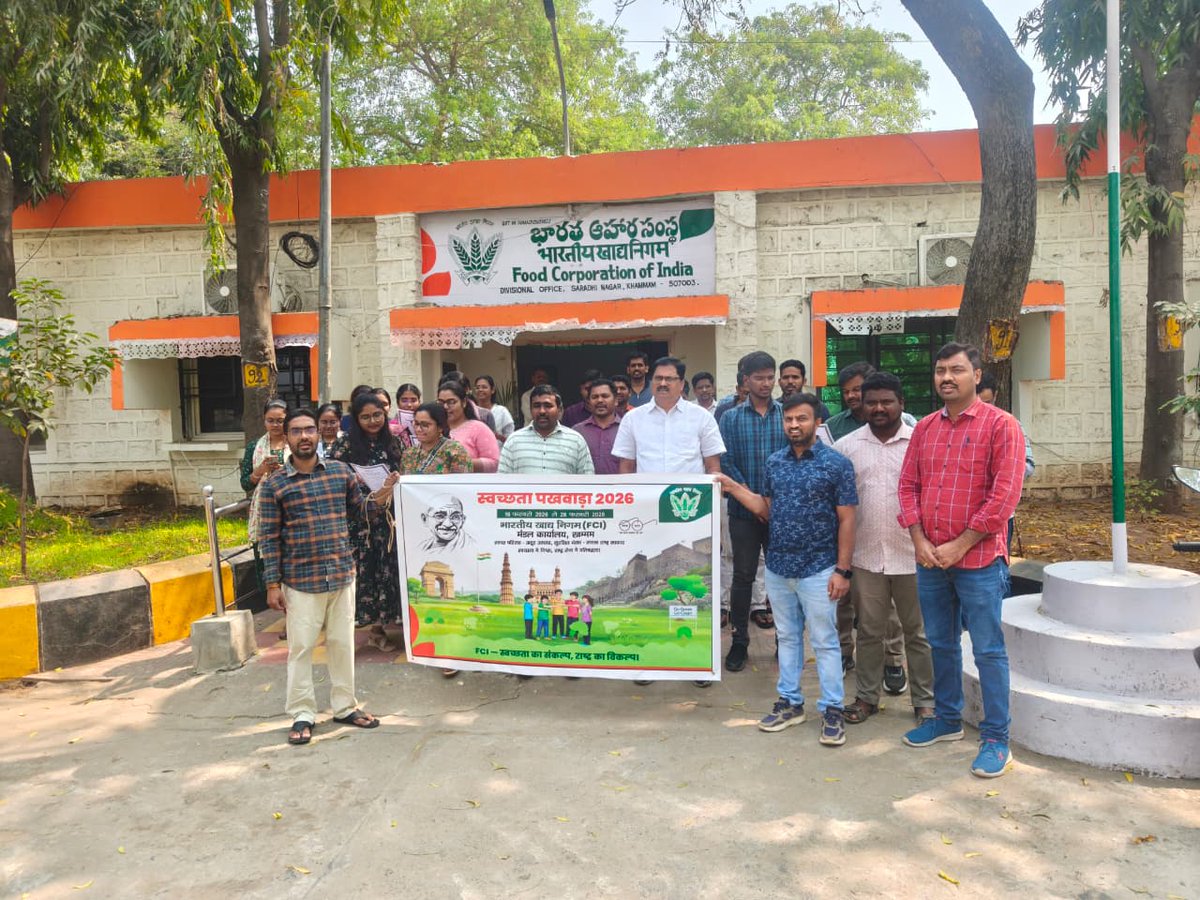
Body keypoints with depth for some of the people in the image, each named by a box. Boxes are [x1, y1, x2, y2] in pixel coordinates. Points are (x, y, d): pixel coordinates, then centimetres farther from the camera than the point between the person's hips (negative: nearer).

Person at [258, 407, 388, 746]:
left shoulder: (341, 471, 3)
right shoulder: (274, 483, -5)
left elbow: (356, 511, 13)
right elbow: (270, 537, -4)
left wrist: (379, 498, -7)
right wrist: (273, 583, -6)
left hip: (342, 575, 3)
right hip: (300, 581, -3)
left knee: (342, 643, 12)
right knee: (300, 647, 5)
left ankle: (345, 707, 27)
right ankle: (302, 715, 19)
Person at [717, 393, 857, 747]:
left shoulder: (836, 463, -8)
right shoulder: (774, 462, 6)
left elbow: (846, 519, -8)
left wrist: (843, 570, -12)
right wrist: (734, 488, -1)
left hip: (817, 569, -5)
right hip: (777, 567, 5)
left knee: (824, 641, 4)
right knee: (787, 637, 15)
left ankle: (832, 710, 16)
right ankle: (790, 702, 27)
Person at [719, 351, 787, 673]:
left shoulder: (788, 414, 4)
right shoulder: (731, 418, 4)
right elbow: (726, 463, -4)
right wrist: (753, 500, -13)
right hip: (744, 512, 0)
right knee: (742, 576, 6)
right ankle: (739, 642, 16)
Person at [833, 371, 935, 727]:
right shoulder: (846, 446, 4)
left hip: (912, 555, -1)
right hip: (865, 556, 2)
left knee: (918, 632, 10)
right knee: (869, 631, 13)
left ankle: (925, 701, 24)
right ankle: (866, 696, 26)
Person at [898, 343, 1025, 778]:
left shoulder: (1000, 425, -8)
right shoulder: (924, 428, 9)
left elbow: (1005, 495, -14)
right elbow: (908, 485, 9)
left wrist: (961, 545, -14)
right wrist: (919, 540, -4)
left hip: (978, 559, -5)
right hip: (929, 559, 6)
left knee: (988, 650, 3)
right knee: (941, 644, 17)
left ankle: (996, 739, 15)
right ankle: (947, 718, 33)